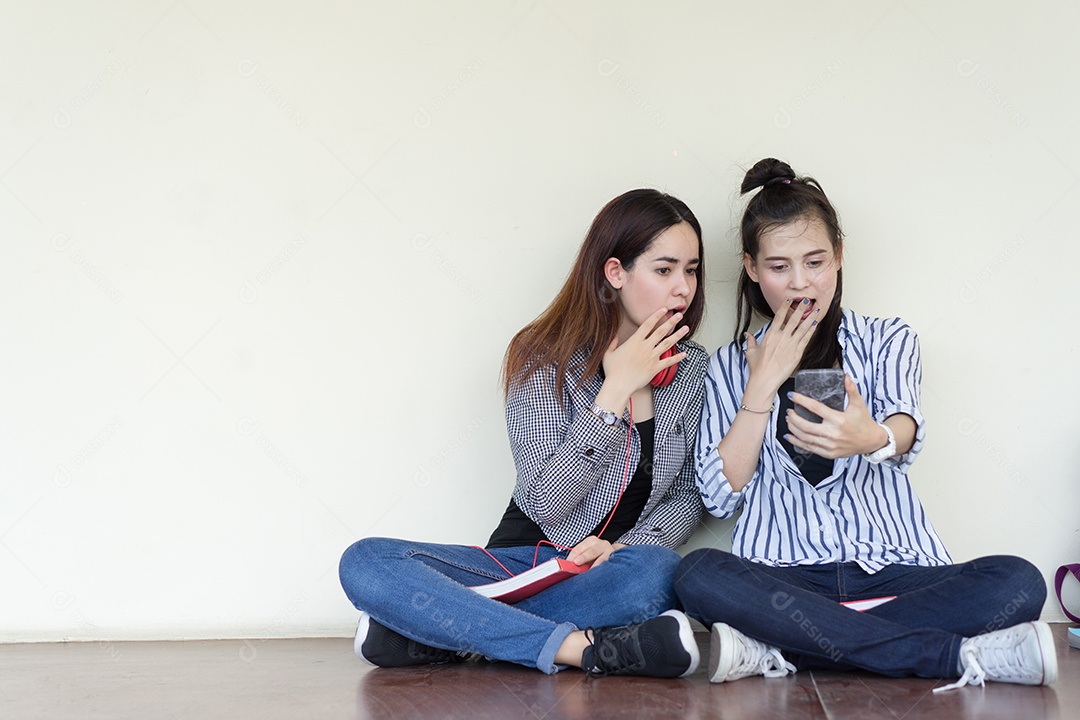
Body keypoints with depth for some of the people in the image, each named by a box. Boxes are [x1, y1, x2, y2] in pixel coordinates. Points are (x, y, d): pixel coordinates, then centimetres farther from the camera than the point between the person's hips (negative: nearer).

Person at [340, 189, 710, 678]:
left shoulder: (692, 368, 4)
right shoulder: (544, 358, -7)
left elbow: (687, 497, 9)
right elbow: (546, 505, -15)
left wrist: (626, 547, -12)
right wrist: (615, 391, -20)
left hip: (613, 571, 1)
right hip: (526, 562, -1)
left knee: (656, 570, -38)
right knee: (364, 563, -26)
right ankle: (582, 648, -36)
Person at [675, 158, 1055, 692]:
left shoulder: (887, 340, 13)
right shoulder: (732, 365, 15)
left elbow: (906, 433, -11)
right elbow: (719, 498, 2)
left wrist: (874, 439, -37)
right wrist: (764, 383, -1)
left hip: (891, 571, 1)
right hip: (782, 575, 0)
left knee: (1018, 582, -27)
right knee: (699, 575, -33)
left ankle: (778, 650, -29)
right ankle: (961, 657, -30)